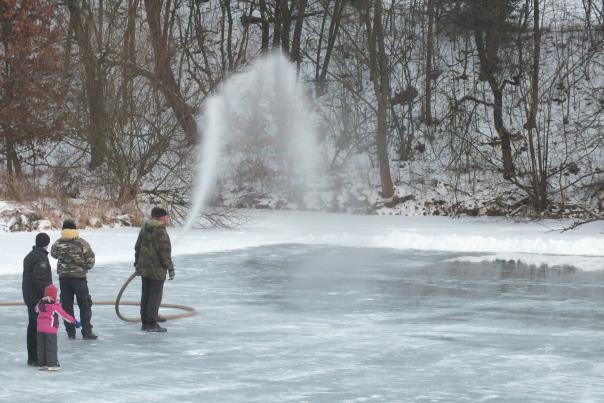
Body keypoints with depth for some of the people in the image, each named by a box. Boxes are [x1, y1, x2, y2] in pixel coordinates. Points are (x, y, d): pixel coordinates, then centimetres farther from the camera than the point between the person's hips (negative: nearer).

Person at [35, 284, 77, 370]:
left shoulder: (40, 304, 3)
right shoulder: (55, 306, -13)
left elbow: (36, 309, 26)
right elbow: (64, 315, -10)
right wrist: (73, 321, -2)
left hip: (40, 328, 6)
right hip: (51, 329, -6)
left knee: (41, 347, 12)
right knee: (52, 347, 1)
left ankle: (42, 363, 17)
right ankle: (51, 364, 0)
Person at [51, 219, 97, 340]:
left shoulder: (58, 243, -5)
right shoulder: (82, 243, -11)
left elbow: (53, 254, 15)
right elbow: (90, 259, -7)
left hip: (63, 277, 2)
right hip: (79, 276, -2)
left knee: (67, 305, 10)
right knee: (85, 305, 6)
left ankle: (70, 332, 9)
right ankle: (86, 332, 4)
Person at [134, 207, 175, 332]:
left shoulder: (144, 229, 9)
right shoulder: (161, 232, -17)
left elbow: (138, 247, 17)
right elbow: (165, 252, -18)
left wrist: (137, 263, 26)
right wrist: (170, 267, -11)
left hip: (144, 267, 8)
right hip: (157, 269, -8)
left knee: (145, 294, 13)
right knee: (155, 295, -2)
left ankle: (145, 322, 18)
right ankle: (152, 323, -2)